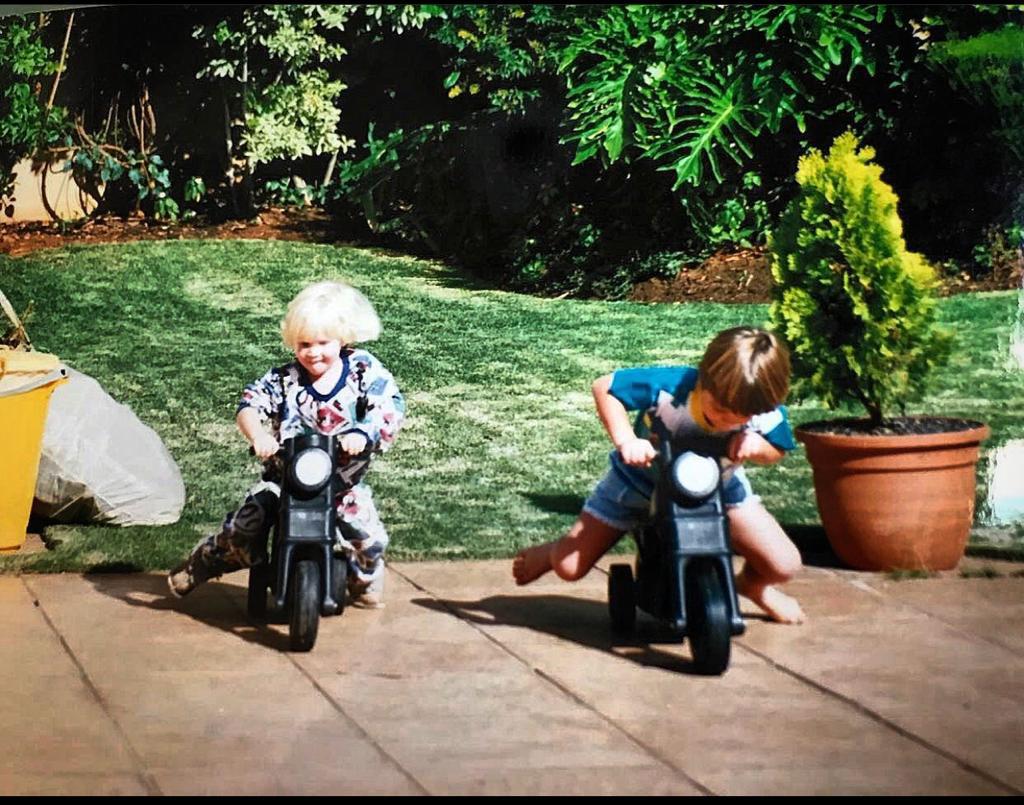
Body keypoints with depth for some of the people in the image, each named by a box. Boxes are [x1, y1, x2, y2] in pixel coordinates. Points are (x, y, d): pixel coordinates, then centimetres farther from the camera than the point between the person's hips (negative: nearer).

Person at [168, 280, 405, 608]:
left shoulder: (363, 370, -8)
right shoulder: (283, 379, -9)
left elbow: (390, 406, -18)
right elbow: (249, 405, -14)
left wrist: (363, 433, -37)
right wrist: (258, 435, -37)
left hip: (344, 480, 0)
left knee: (370, 538, -13)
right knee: (243, 527, -13)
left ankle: (365, 579, 23)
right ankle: (205, 561, 18)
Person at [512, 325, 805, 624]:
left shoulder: (768, 416, -31)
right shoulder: (670, 386, -39)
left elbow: (778, 450, -8)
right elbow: (603, 387, -25)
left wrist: (756, 446, -33)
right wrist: (625, 440, -40)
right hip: (641, 478, -2)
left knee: (784, 566, -10)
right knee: (569, 566, -7)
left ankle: (751, 584, 28)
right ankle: (552, 552, 34)